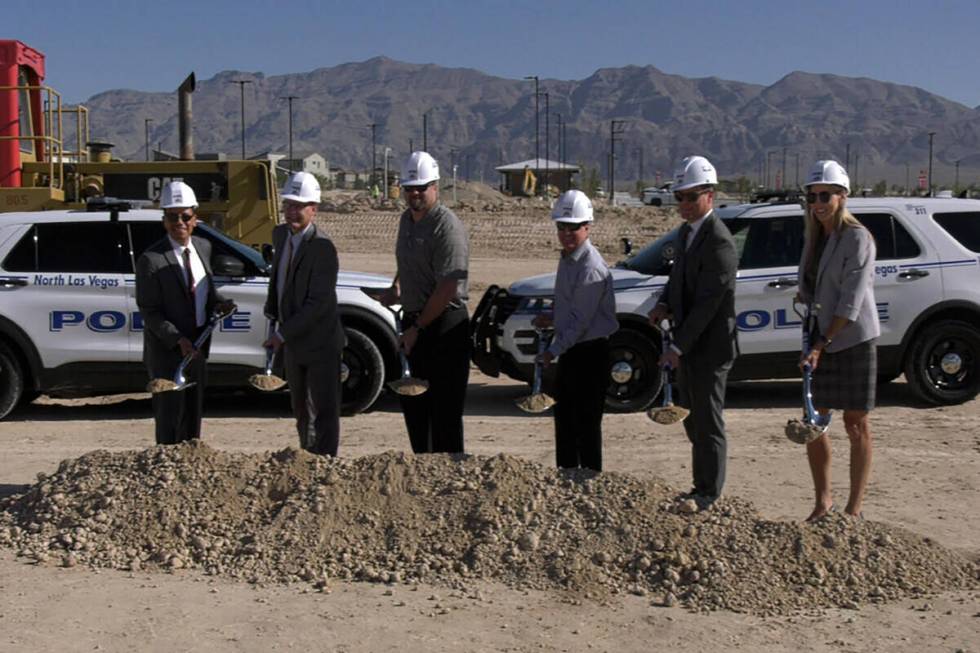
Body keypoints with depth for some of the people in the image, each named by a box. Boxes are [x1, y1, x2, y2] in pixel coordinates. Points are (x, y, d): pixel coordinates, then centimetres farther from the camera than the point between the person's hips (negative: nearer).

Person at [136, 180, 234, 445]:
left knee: (194, 415, 18)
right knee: (170, 418, 2)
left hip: (197, 348, 7)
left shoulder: (203, 247, 3)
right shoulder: (151, 260, -18)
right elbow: (149, 312, -17)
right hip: (166, 353, -7)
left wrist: (219, 303, -4)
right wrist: (178, 340, -26)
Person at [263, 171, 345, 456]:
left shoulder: (323, 248, -22)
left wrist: (282, 334, -24)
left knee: (325, 411, 0)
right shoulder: (280, 234, 3)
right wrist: (272, 310, 10)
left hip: (321, 343, -8)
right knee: (302, 411, 20)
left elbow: (318, 302, -25)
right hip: (293, 344, 8)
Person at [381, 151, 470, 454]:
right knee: (411, 400, 16)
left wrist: (418, 327, -16)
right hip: (414, 320, 9)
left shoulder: (447, 227, -17)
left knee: (444, 409, -3)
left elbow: (447, 289, -21)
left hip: (444, 324, -9)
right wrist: (396, 287, 9)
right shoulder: (407, 219, 12)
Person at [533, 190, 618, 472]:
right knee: (564, 419, 18)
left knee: (586, 424, -3)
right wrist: (552, 318, 6)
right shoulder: (567, 258, 10)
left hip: (590, 353, -10)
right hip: (570, 351, 10)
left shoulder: (591, 268, -21)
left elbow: (581, 321, -22)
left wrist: (553, 350, -17)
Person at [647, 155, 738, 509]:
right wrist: (664, 304, -3)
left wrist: (678, 346, -23)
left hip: (709, 347, -9)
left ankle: (709, 495, 13)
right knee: (692, 418, 18)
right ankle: (701, 487, 32)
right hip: (689, 346, 10)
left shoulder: (718, 241, -20)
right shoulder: (687, 232, 10)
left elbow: (708, 302, -23)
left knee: (708, 422, 1)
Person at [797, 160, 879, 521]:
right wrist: (804, 297, -1)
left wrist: (822, 343, -21)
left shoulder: (857, 237, -13)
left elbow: (851, 301, -18)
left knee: (855, 424, 3)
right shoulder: (814, 236, 10)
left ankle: (854, 508, 11)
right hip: (820, 340, 7)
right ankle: (822, 501, 22)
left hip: (852, 341, -7)